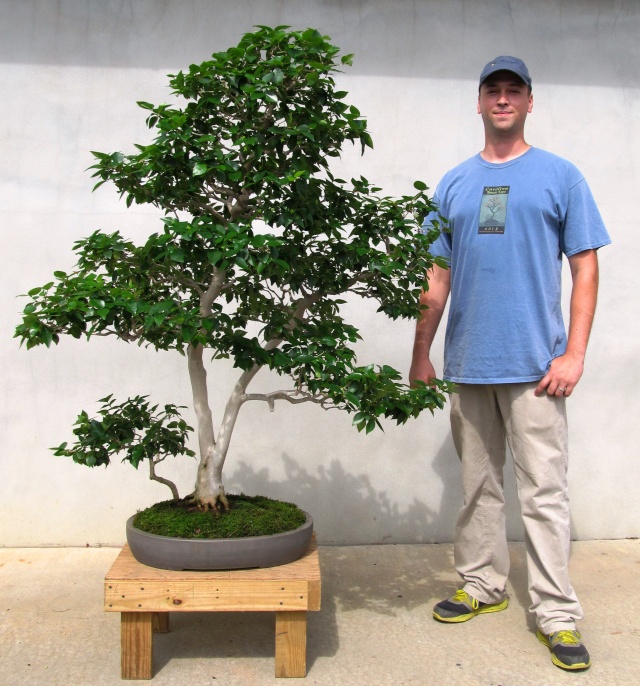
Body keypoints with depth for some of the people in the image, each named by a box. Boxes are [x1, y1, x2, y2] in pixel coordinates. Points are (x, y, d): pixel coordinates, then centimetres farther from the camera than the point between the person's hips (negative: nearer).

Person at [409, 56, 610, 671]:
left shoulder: (560, 176, 3)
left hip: (534, 364, -3)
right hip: (467, 363, 4)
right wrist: (421, 353, 8)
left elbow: (585, 269, 0)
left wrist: (573, 354, -9)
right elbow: (439, 278, 12)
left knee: (543, 491, -1)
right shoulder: (454, 184, 11)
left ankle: (557, 614, 10)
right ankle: (483, 585, 30)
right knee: (478, 485, 14)